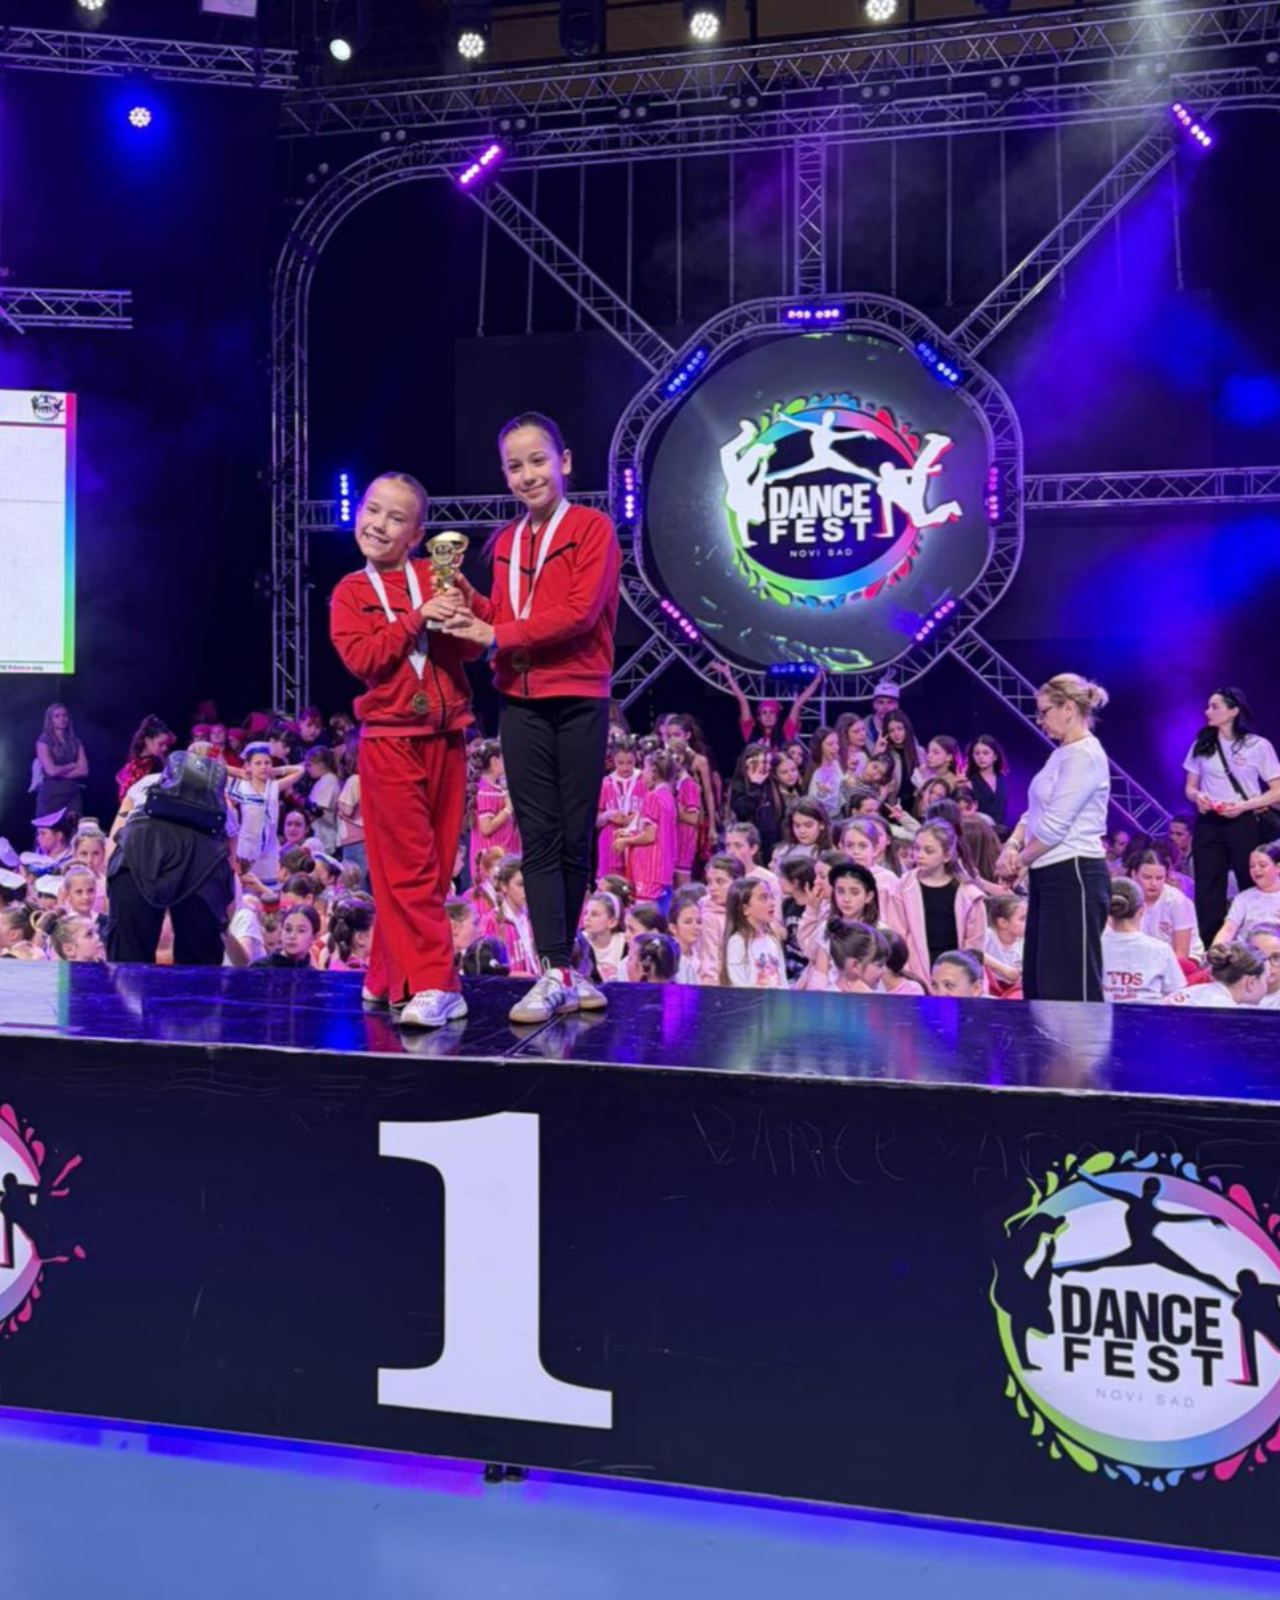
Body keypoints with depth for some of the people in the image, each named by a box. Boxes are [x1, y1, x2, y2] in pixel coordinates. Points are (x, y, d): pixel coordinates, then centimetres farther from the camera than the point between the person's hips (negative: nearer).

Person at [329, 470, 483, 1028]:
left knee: (434, 866, 7)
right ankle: (434, 986, -6)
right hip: (389, 741, -3)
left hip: (445, 738, 3)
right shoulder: (350, 593, 5)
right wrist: (416, 618, -15)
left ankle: (389, 976, 19)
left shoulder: (435, 578, 9)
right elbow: (361, 657, -10)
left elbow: (471, 647, 2)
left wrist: (453, 616, -17)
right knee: (409, 868, -7)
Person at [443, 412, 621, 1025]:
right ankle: (558, 974, 1)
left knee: (575, 836, 4)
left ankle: (560, 962, 18)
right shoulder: (505, 542, 14)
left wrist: (498, 635, -15)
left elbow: (580, 612, -15)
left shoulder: (592, 528, -4)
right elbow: (499, 621, 15)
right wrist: (471, 605, -4)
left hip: (579, 702, -4)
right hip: (521, 704, 4)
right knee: (539, 836, 0)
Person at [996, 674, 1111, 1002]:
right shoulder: (1062, 753, 17)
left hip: (1074, 877, -10)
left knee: (1071, 986, -8)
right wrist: (1012, 846, -1)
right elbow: (1035, 813, 17)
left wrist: (1019, 861, -4)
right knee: (1038, 982, 12)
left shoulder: (1085, 756, -14)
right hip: (1049, 876, 10)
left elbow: (1054, 827, -18)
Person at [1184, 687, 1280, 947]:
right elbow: (1190, 787, 14)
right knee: (1207, 891, 1)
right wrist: (1197, 797, -10)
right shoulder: (1201, 745, 9)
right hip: (1208, 824, 3)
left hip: (1245, 824, -3)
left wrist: (1243, 805, -17)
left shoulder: (1258, 746, -2)